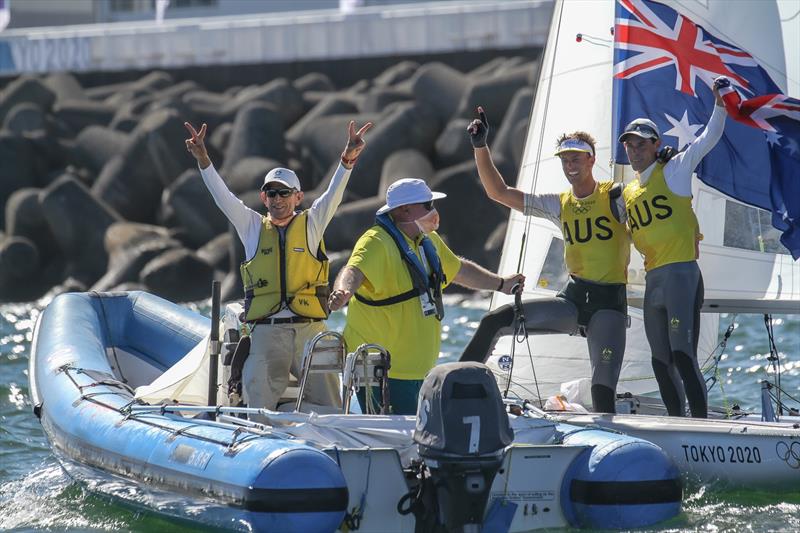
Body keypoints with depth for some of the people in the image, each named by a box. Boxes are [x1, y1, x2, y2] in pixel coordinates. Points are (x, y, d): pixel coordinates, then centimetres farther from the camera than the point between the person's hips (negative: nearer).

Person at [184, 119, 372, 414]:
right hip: (266, 331, 1)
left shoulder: (311, 223, 10)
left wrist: (347, 159, -20)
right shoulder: (252, 226, 13)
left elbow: (333, 194, -3)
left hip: (309, 329, -1)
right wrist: (203, 160, -10)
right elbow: (222, 196, 4)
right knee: (259, 406, -6)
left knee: (328, 407, -3)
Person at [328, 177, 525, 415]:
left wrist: (501, 284, 42)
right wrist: (344, 291, -59)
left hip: (418, 368, 9)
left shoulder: (428, 241, 14)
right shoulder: (376, 242, -17)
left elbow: (459, 269, 33)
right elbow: (354, 272, -37)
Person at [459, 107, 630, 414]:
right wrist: (480, 147, -1)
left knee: (603, 389, -15)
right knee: (495, 321, -9)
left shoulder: (616, 197, -3)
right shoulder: (558, 205, 10)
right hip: (572, 299, 4)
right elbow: (499, 192, 7)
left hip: (609, 303, -4)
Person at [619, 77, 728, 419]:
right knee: (661, 362, 10)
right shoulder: (627, 193, 20)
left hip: (681, 271, -8)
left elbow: (708, 138, -7)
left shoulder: (673, 171, 2)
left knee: (682, 355, -18)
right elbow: (621, 236, 29)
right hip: (653, 279, 8)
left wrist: (719, 104, -19)